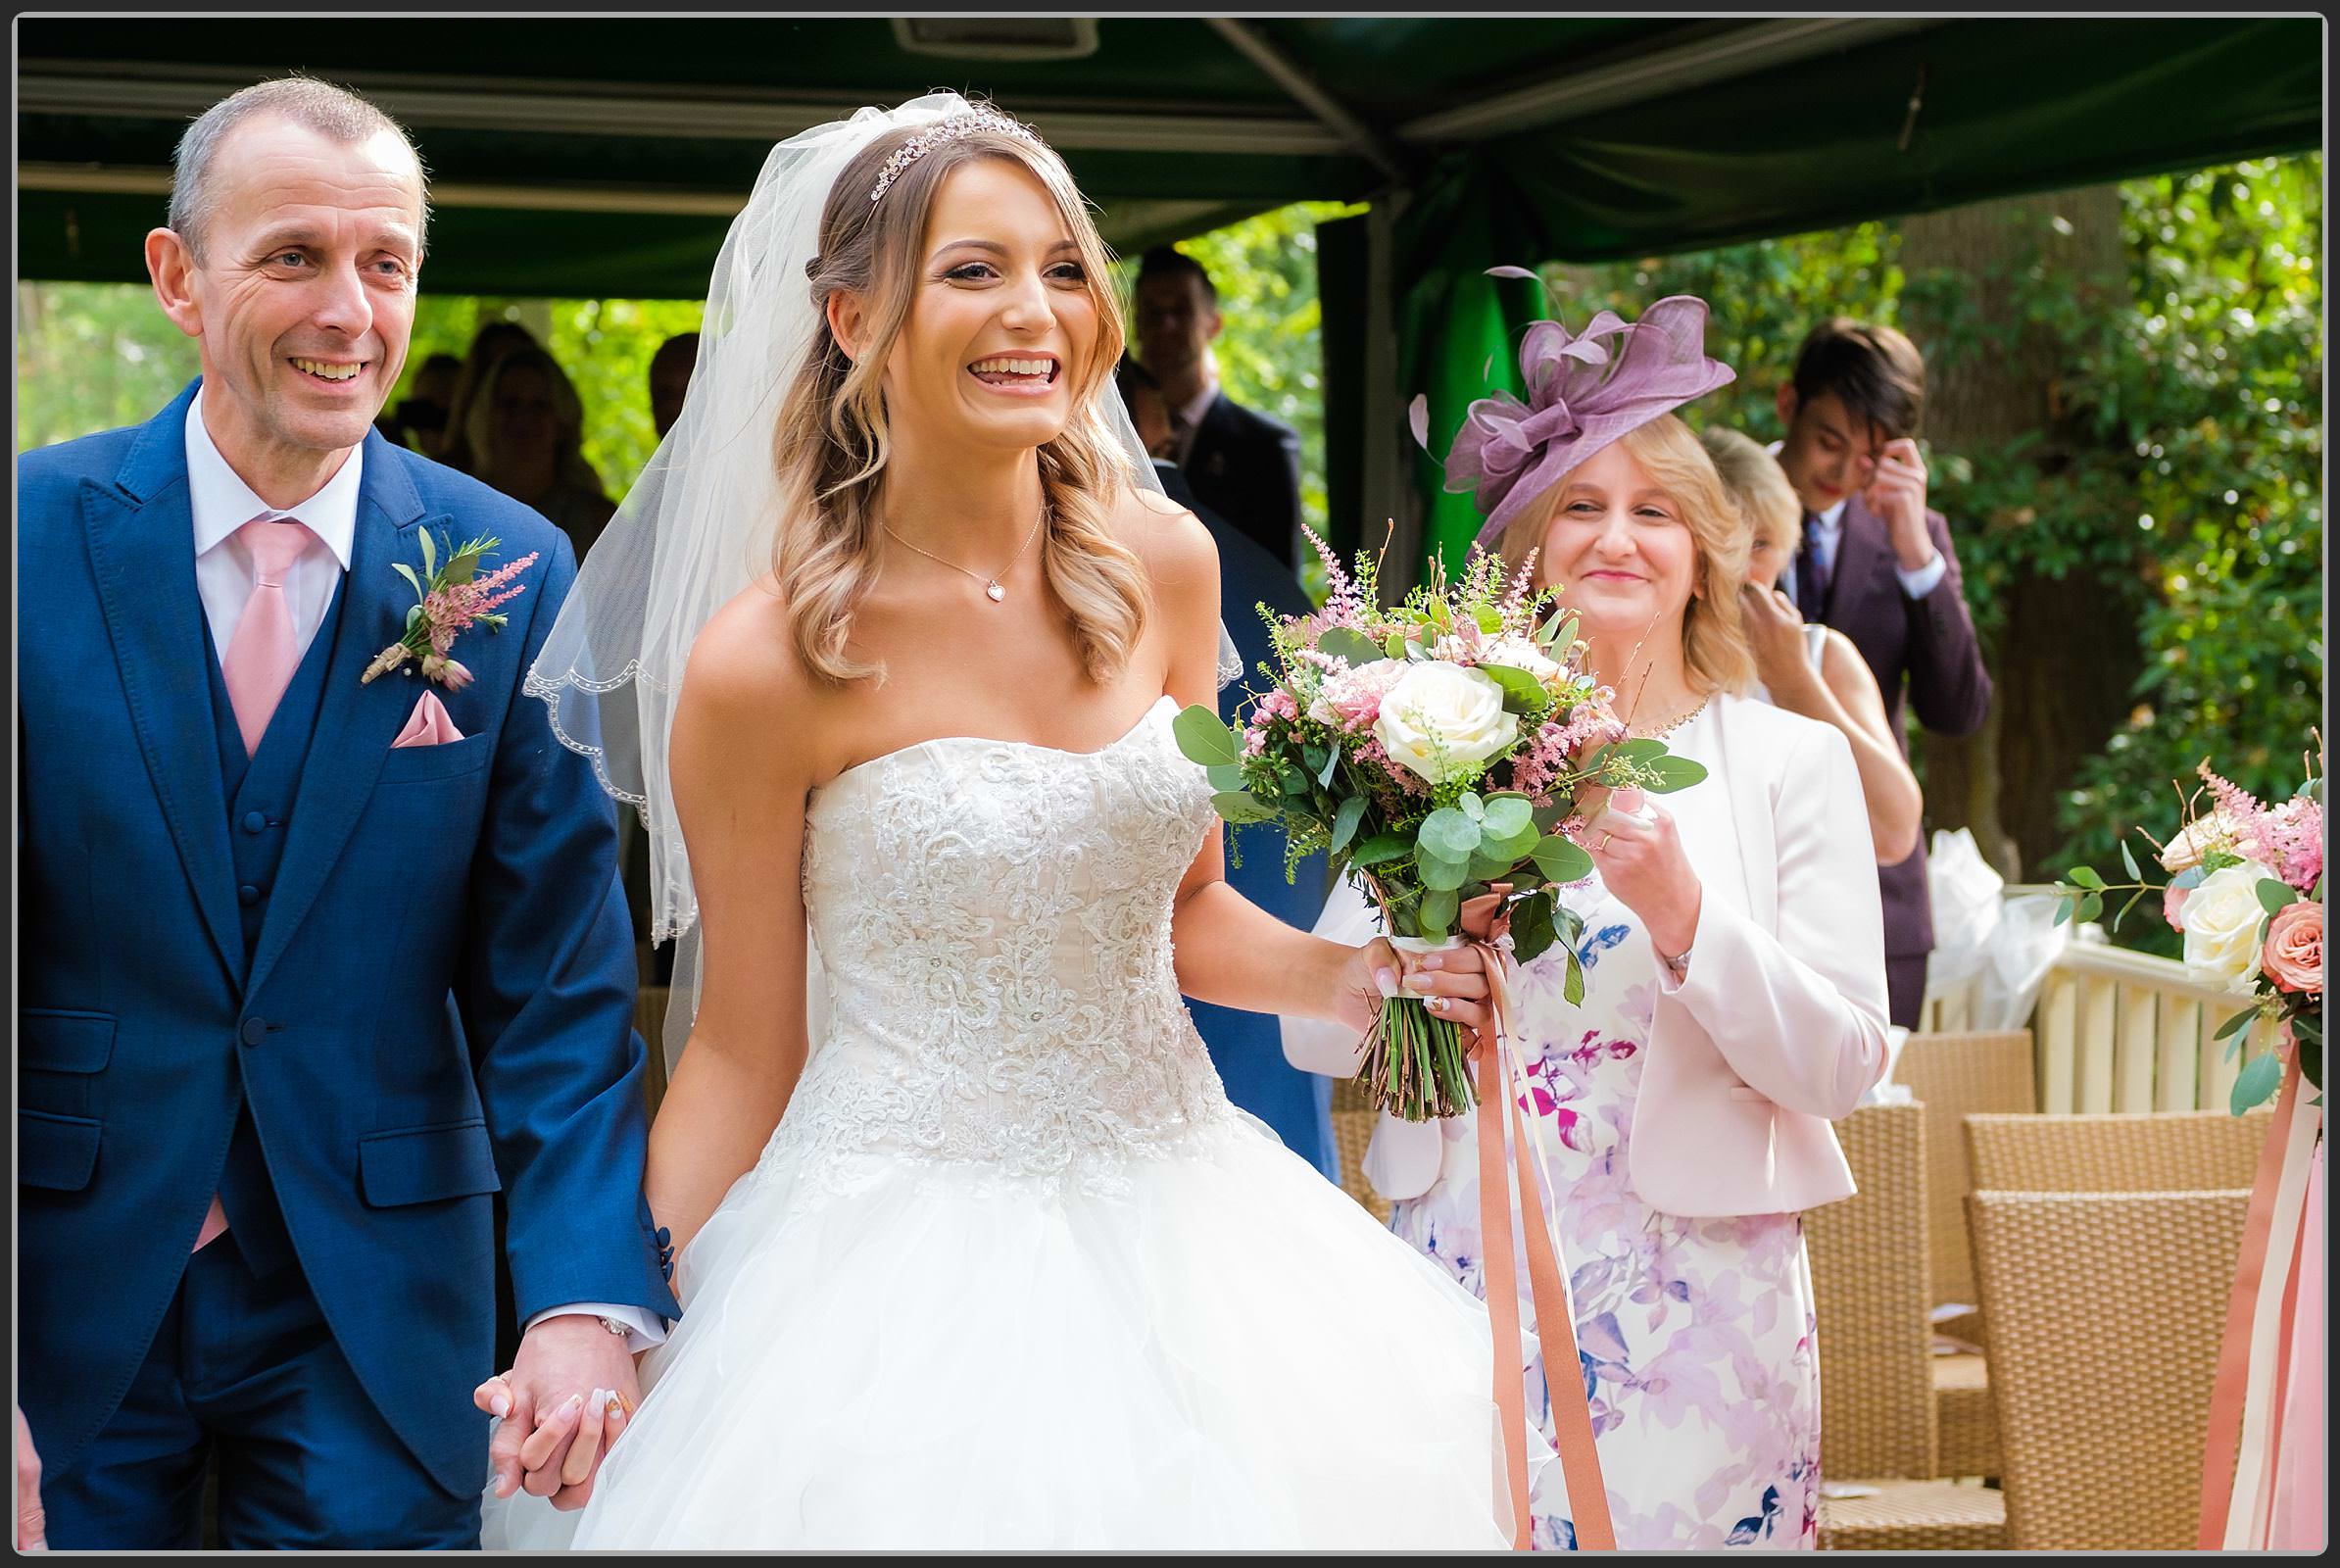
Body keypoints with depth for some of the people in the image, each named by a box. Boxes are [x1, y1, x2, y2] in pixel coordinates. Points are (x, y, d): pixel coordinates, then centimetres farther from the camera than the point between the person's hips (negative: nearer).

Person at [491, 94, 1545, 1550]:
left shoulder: (1161, 563, 1)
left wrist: (1371, 971, -3)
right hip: (911, 1264, -5)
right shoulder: (766, 665, -13)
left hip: (1176, 1203, 5)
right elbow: (745, 1050, -4)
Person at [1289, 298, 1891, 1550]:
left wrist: (1680, 910, -19)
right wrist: (1440, 917, -15)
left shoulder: (1791, 762, 2)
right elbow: (1315, 1035, 3)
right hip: (1467, 1289, 1)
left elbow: (1843, 1068, -6)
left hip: (1692, 1304, -1)